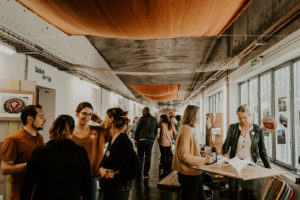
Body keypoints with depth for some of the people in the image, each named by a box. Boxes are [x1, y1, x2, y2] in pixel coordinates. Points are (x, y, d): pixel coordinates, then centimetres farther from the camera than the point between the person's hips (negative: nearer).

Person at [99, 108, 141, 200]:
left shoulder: (123, 140, -20)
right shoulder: (112, 139, 9)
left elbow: (136, 165, -28)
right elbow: (106, 160, 14)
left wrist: (115, 175, -20)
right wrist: (101, 168, -7)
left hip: (118, 188, -8)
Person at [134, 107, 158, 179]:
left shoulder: (142, 119, -4)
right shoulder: (154, 120, 8)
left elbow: (137, 129, -4)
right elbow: (156, 131, 11)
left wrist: (135, 139, 2)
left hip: (142, 139, -3)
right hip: (151, 140, 3)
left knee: (140, 156, 5)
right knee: (148, 157, 5)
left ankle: (139, 172, 12)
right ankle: (146, 174, 7)